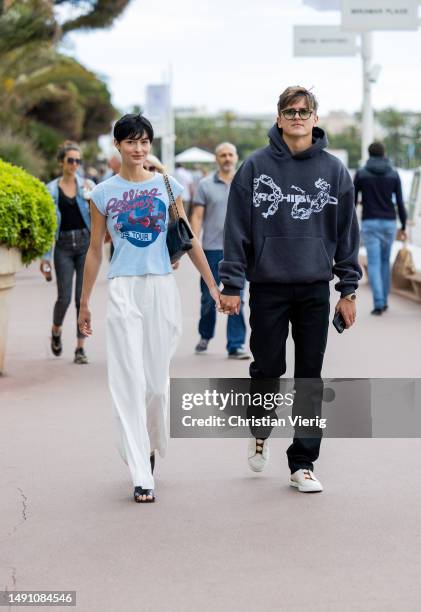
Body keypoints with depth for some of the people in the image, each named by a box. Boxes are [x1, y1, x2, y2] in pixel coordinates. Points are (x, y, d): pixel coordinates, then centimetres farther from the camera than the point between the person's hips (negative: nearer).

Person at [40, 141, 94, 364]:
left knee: (83, 296, -3)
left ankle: (80, 347, 4)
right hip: (63, 246, -1)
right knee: (64, 297, -5)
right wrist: (45, 257, 1)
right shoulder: (51, 189, 3)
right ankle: (56, 331, 26)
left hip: (85, 243, 1)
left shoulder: (88, 186, 6)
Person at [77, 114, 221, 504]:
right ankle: (141, 477, -6)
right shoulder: (103, 193, 5)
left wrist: (213, 286, 7)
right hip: (123, 291, -1)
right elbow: (95, 251, 11)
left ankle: (150, 449, 32)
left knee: (158, 381, 6)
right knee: (130, 383, -7)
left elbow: (189, 241, 10)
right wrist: (84, 303, 12)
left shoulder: (167, 186, 7)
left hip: (162, 288, 1)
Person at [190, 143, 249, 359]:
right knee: (208, 298, 10)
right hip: (212, 249, 0)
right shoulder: (205, 185, 2)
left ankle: (235, 346, 0)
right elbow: (197, 217, 0)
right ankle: (205, 336, 31)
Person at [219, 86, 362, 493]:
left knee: (309, 378, 5)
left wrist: (348, 290, 4)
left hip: (315, 290, 2)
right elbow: (237, 229, -1)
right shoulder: (255, 167, -1)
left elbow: (347, 233, 7)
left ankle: (303, 463, 13)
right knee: (268, 368, 5)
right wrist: (231, 284, -5)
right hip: (268, 288, -1)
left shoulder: (334, 170, 4)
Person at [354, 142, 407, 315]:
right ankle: (383, 300, 23)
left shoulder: (360, 173, -1)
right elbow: (399, 202, 0)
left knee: (374, 264, -3)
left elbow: (352, 201, 0)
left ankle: (378, 304, -15)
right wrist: (403, 226, 8)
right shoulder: (394, 174, 1)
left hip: (369, 223, -2)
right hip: (389, 223, 2)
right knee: (384, 261, 19)